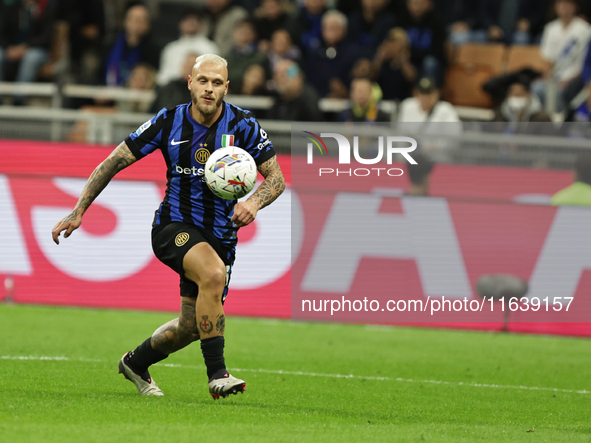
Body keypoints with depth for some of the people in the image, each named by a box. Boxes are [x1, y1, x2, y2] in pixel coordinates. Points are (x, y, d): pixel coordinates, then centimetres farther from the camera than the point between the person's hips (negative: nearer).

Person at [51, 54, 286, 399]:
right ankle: (217, 373, -29)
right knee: (213, 274, -33)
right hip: (174, 227, -3)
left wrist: (254, 203, -26)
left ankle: (136, 363, 37)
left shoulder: (243, 125, -8)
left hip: (220, 236, 3)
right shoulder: (169, 122, -8)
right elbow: (115, 162, 0)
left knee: (191, 326, 8)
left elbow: (276, 177, -4)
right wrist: (79, 211, -4)